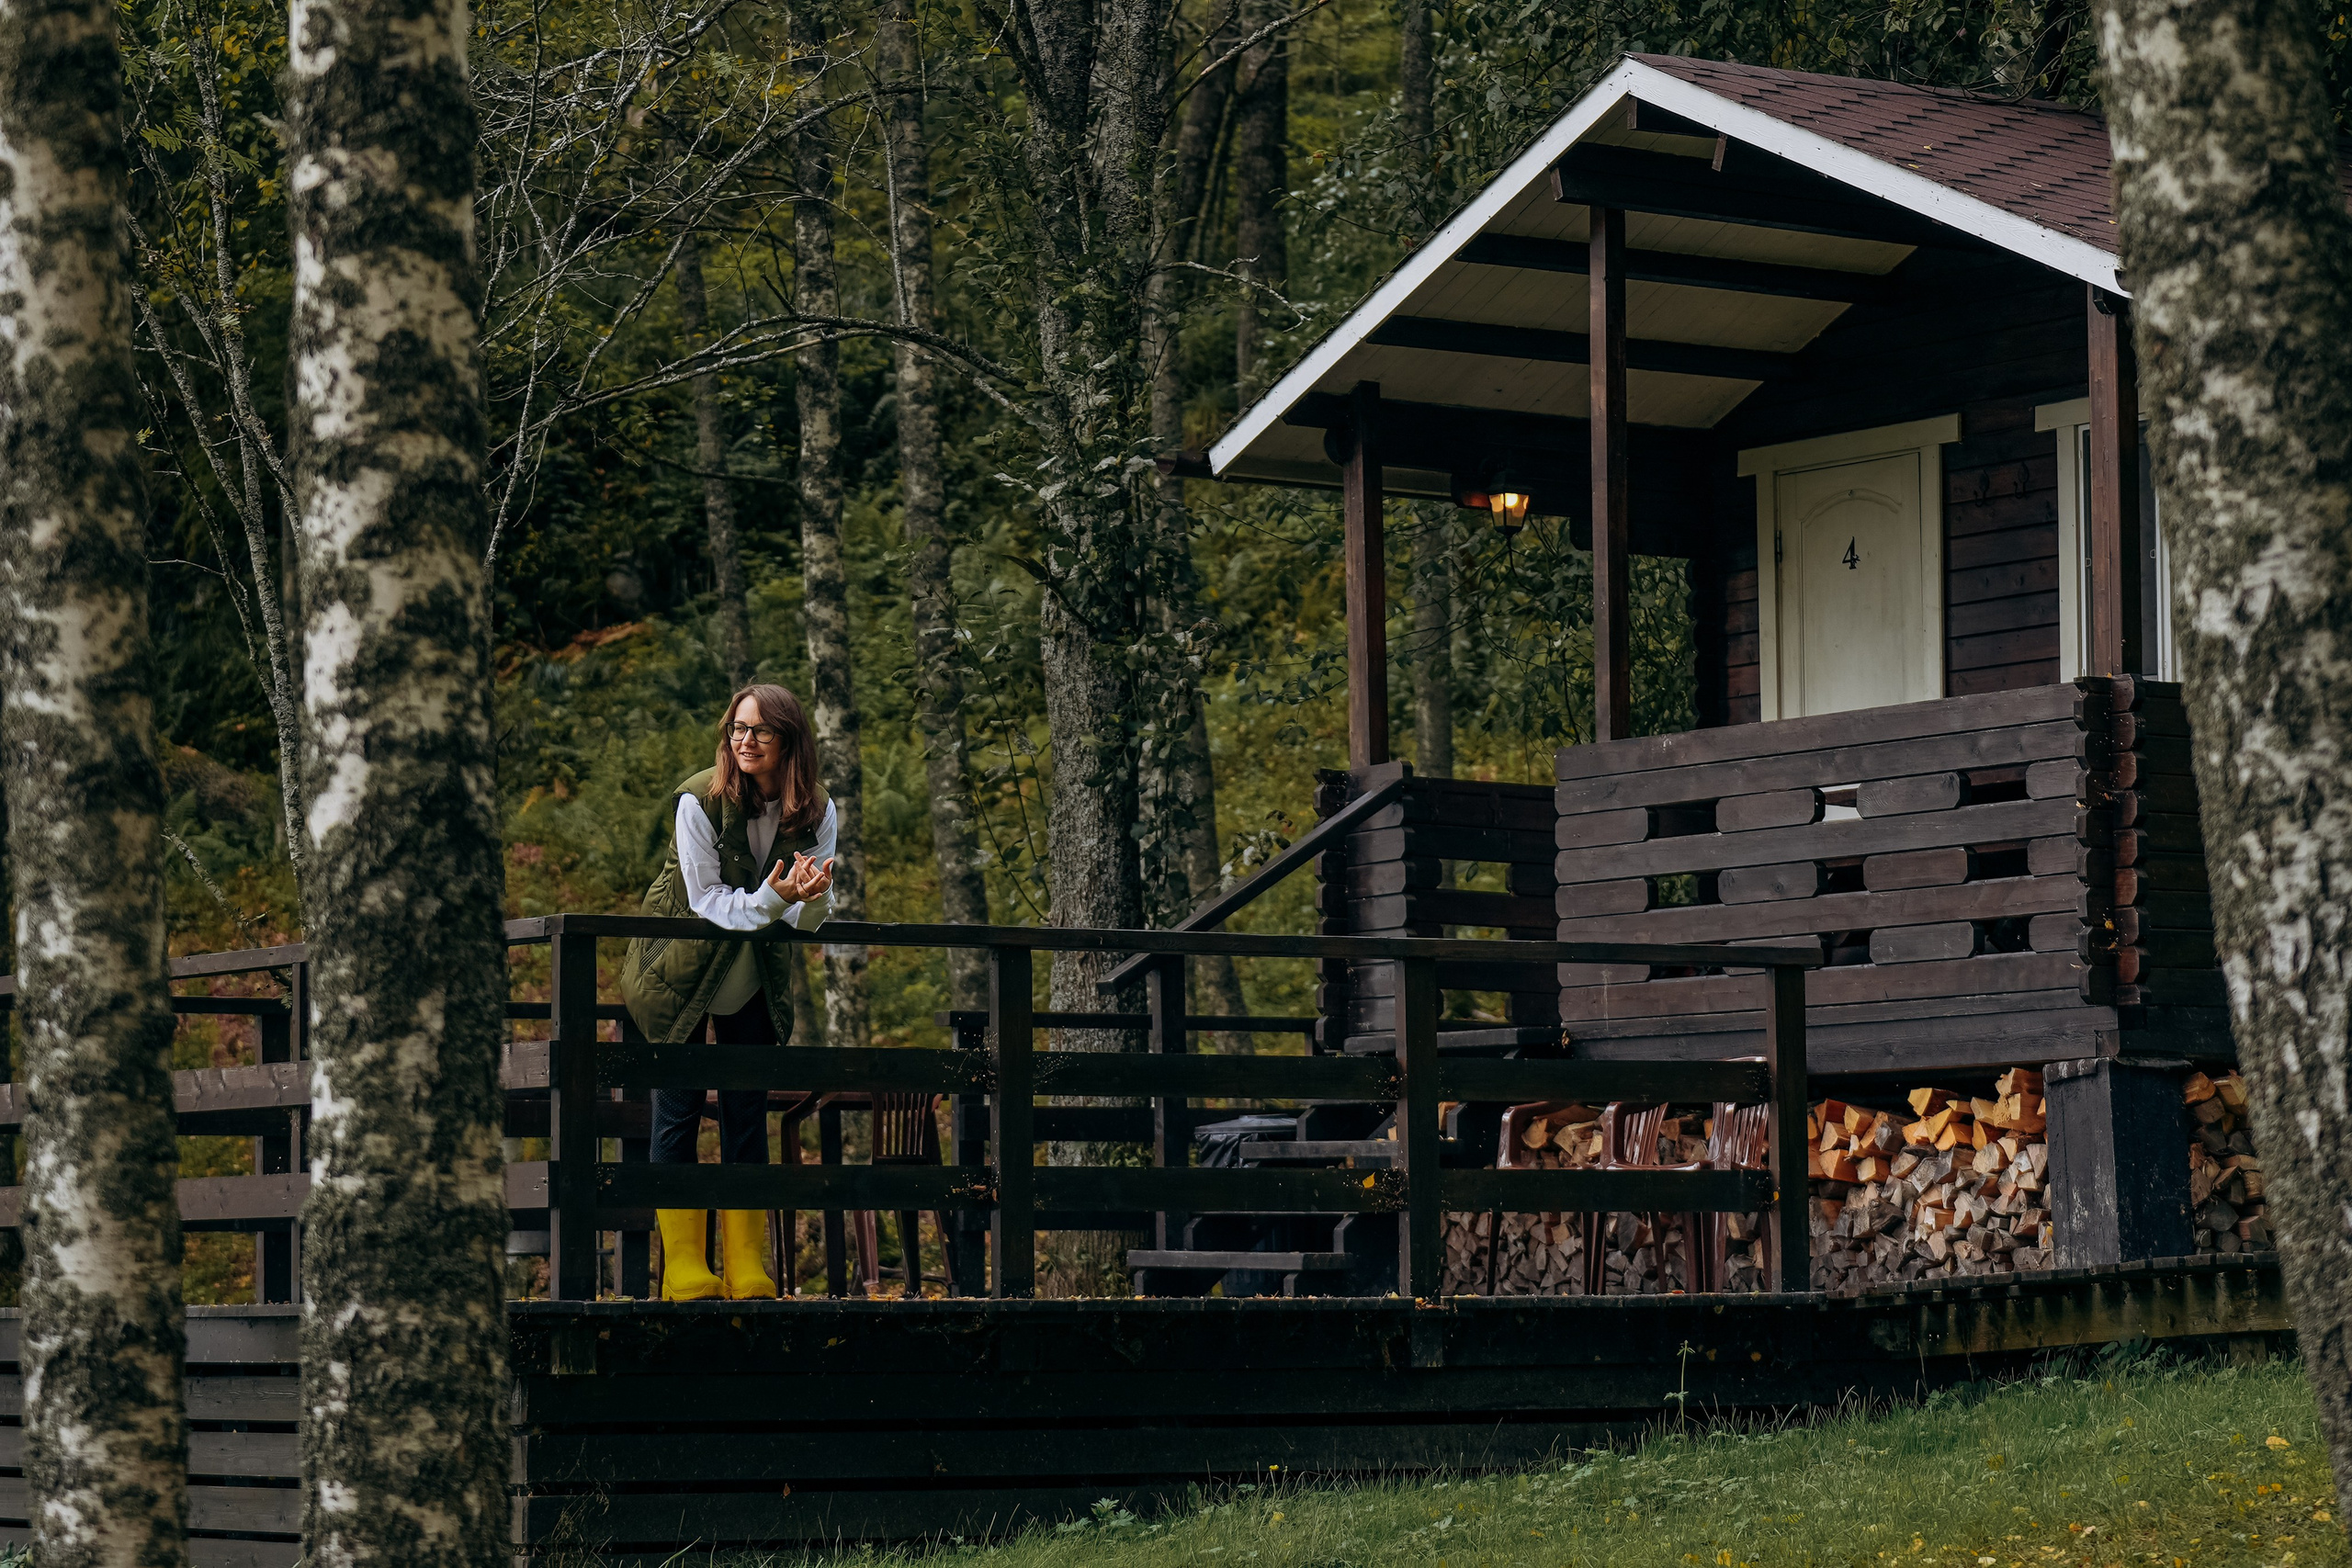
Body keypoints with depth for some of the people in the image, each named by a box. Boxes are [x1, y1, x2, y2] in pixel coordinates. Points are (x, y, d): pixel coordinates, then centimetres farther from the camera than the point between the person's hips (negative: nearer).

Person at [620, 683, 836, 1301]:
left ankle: (748, 1275, 7)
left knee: (747, 1121, 4)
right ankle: (685, 1277, 0)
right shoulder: (699, 801, -19)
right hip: (680, 976, -3)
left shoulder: (818, 813, -8)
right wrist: (771, 899, -36)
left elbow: (809, 920, -8)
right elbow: (707, 901, -19)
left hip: (755, 986, 3)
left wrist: (811, 897, -32)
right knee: (678, 1117, -4)